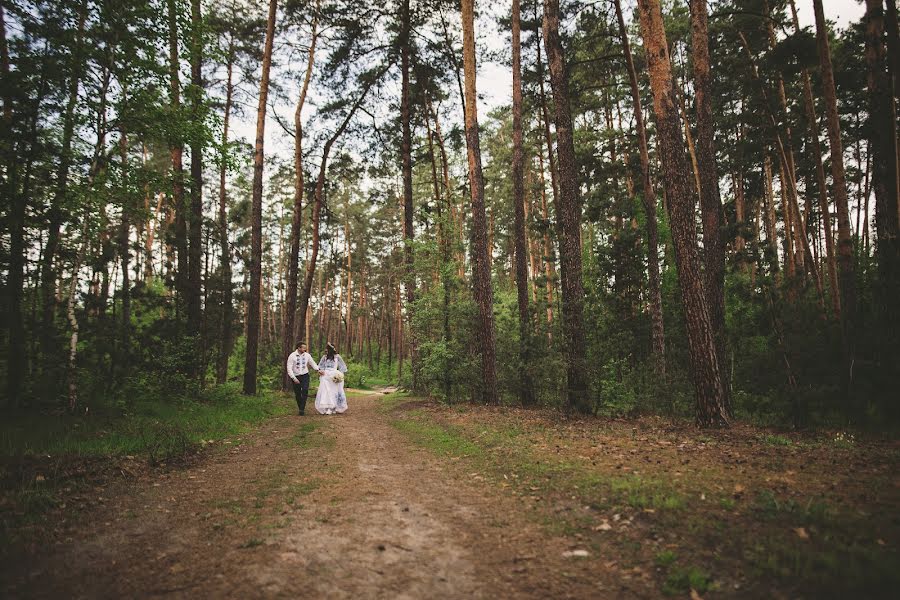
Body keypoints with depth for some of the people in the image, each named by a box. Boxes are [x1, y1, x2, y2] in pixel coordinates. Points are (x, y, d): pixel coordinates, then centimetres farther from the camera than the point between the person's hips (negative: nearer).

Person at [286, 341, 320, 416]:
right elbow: (289, 368, -9)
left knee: (305, 390, -19)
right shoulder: (292, 356, -8)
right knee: (297, 394, 5)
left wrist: (318, 369, 0)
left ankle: (302, 409, -17)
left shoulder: (307, 355, 2)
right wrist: (294, 378, -16)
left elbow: (312, 363, 15)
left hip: (305, 376, 1)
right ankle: (300, 408, 23)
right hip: (295, 377, -1)